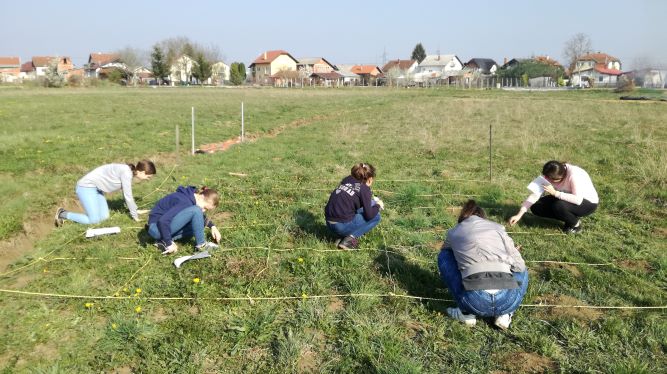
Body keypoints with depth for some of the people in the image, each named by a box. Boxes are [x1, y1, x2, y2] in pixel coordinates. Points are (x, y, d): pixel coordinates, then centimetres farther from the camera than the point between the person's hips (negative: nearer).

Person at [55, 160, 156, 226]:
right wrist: (135, 215, -12)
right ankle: (63, 214, 7)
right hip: (86, 186, -9)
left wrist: (136, 210, 9)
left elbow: (127, 195, 11)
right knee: (94, 220, -11)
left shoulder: (129, 172, 4)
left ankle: (65, 214, 15)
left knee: (104, 216, 3)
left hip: (96, 188, 9)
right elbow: (128, 196, -21)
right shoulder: (126, 172, -24)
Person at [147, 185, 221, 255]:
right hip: (157, 227, -10)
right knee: (196, 211, -23)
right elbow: (163, 221, -34)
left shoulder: (191, 197, 2)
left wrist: (212, 226, 7)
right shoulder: (185, 202, -26)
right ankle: (201, 244, -11)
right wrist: (169, 244, -27)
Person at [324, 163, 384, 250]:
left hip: (329, 223, 7)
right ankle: (351, 238, -4)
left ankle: (345, 236, 10)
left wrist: (370, 199, 29)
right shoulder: (364, 189, -7)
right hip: (342, 225, -7)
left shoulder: (347, 179, 11)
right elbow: (369, 215, -7)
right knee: (376, 216, 9)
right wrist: (378, 205, 12)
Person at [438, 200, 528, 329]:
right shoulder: (497, 227, 20)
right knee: (521, 271, 36)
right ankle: (503, 314, 15)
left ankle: (467, 312, 18)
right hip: (508, 301, 1)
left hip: (474, 302, -1)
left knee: (444, 256, 24)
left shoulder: (453, 233, 21)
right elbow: (519, 266, 16)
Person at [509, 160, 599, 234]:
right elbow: (535, 194, -17)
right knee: (536, 207, -9)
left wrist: (555, 193, -40)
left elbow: (578, 200, -39)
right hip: (569, 200, 7)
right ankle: (569, 217, 5)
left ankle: (576, 224, -5)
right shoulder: (549, 175, -16)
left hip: (589, 203, -6)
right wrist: (519, 215, -23)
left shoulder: (574, 174, -34)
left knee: (558, 206, -35)